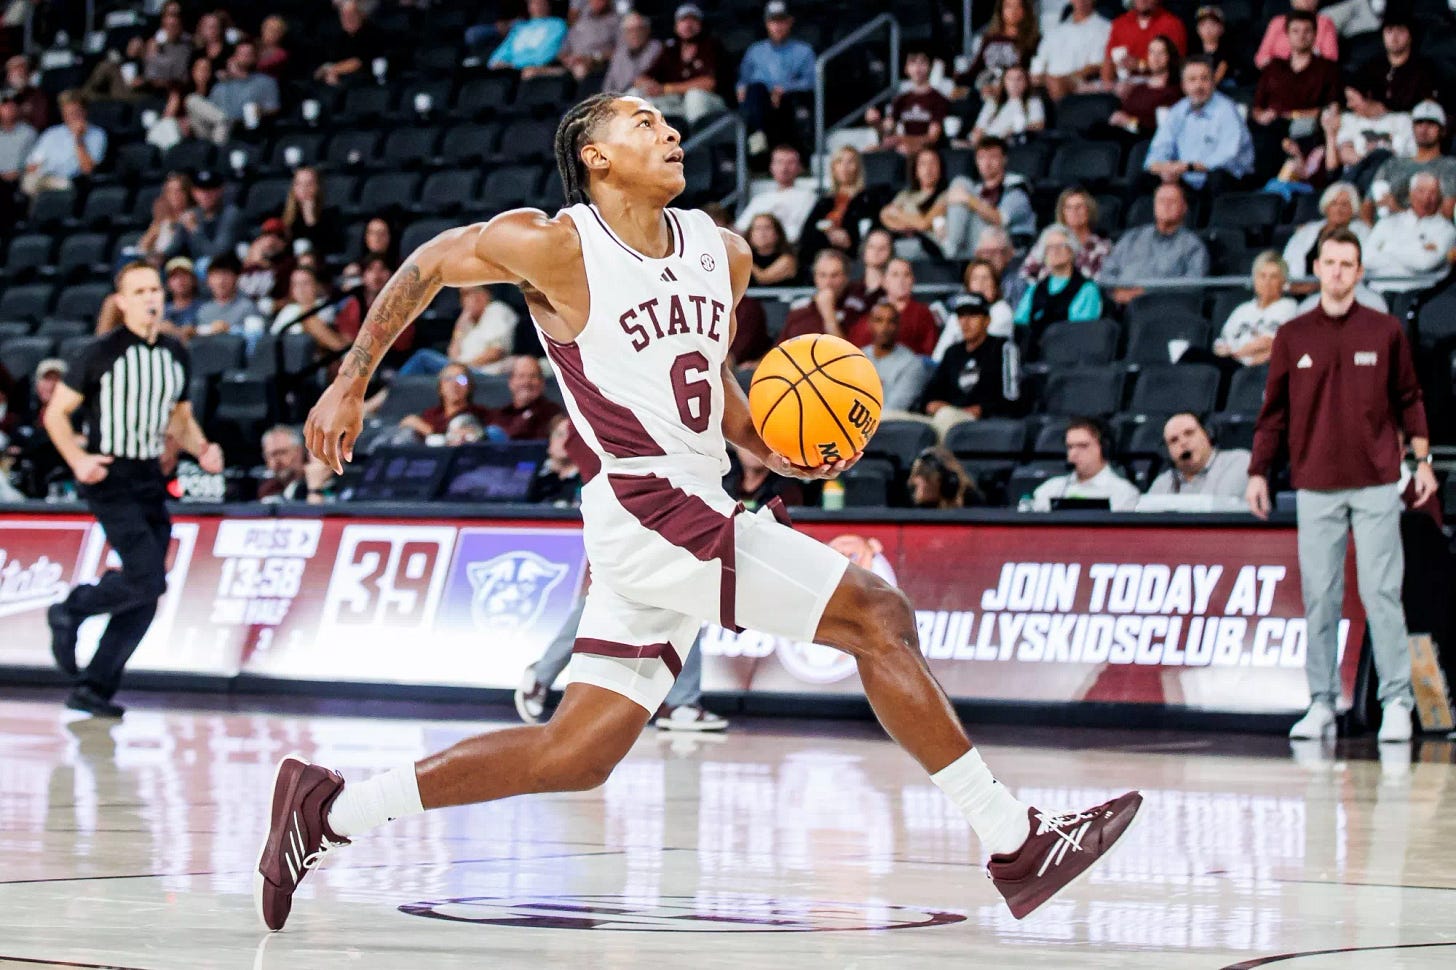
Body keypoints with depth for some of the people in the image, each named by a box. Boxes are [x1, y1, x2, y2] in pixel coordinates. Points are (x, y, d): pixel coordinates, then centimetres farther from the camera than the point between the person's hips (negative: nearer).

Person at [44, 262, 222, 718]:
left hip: (151, 482, 7)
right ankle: (70, 612, 6)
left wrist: (202, 449, 3)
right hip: (110, 479, -6)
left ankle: (94, 688, 11)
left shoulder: (176, 356, 11)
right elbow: (56, 412, -2)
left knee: (146, 596, 2)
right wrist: (78, 459, -18)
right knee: (148, 577, -19)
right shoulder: (100, 354, -6)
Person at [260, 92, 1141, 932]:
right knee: (878, 616, -12)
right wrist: (351, 384, 4)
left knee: (576, 755, 9)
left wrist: (770, 451, 8)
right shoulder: (558, 248, -9)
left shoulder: (722, 254, 12)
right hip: (649, 513, -8)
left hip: (695, 511, 8)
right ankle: (1017, 844, -7)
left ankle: (331, 811, 18)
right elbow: (429, 266, 4)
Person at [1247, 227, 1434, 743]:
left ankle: (1396, 702, -1)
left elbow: (1408, 398, 9)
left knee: (1382, 593, -5)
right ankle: (1322, 703, 7)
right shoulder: (1292, 336, 8)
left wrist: (1421, 457, 1)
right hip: (1316, 487, 1)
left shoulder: (1385, 331, 5)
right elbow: (1274, 410, 11)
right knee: (1319, 597, 2)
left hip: (1376, 485, -1)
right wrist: (1258, 472, 8)